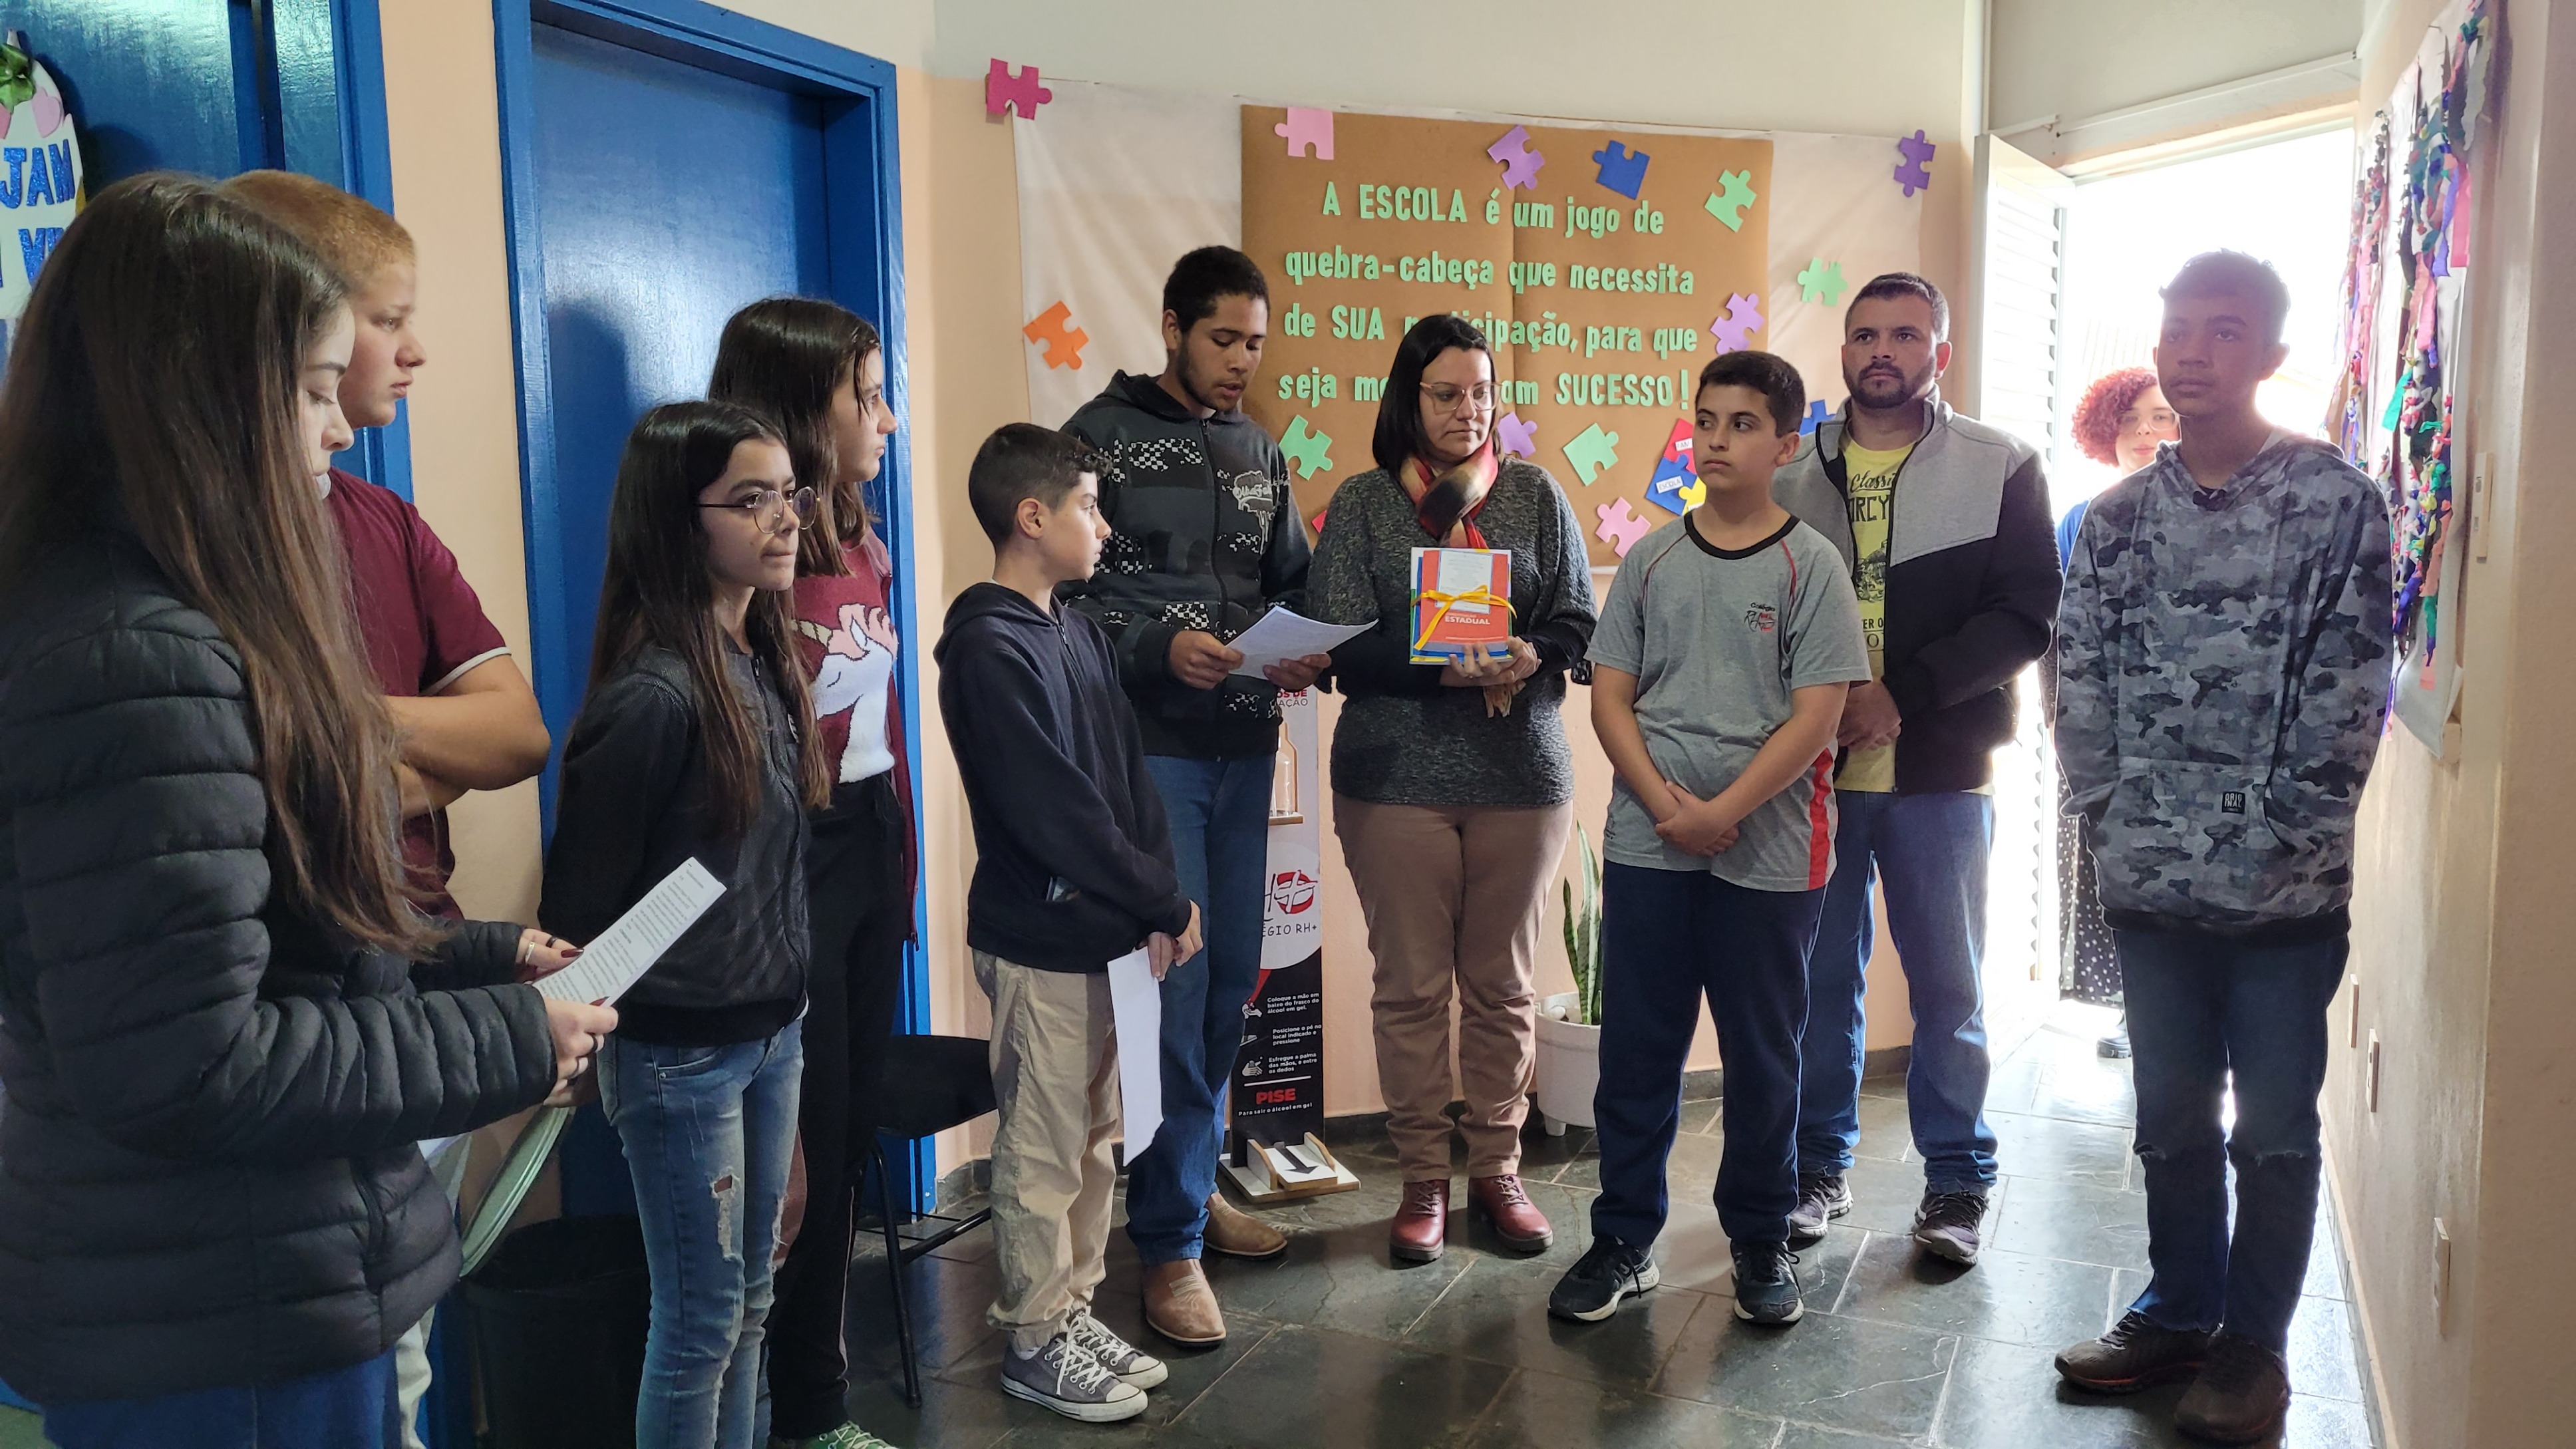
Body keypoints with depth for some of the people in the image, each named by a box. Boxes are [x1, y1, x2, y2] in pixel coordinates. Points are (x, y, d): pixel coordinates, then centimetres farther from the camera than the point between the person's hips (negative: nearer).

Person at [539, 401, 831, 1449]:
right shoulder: (654, 695, -22)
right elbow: (581, 899, -16)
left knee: (749, 1305, 19)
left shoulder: (765, 662, 4)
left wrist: (790, 1007, 10)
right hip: (683, 1051, -8)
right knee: (701, 1323, 7)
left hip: (774, 1031, 8)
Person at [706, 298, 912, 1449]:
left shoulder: (862, 546, 10)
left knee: (848, 1138, 16)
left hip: (869, 846, 9)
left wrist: (901, 855, 10)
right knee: (797, 1151, 5)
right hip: (784, 861, -8)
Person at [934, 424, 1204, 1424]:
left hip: (1106, 931, 8)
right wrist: (1167, 905, -14)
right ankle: (1034, 1343, 20)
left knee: (1093, 1137, 17)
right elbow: (1054, 811, -21)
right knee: (1043, 1150, 5)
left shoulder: (1077, 633, 9)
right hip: (1039, 940, -8)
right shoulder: (987, 648, -17)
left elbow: (1130, 777, 8)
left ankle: (1073, 1313, 31)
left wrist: (1157, 902, -5)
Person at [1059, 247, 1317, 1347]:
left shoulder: (1261, 453, 15)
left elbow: (1292, 582, 16)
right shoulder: (1101, 436, -3)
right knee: (1173, 977, -6)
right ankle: (1170, 1243, 5)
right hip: (1147, 742, -6)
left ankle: (1194, 1182, 30)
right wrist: (1158, 645, -22)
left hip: (1243, 742, 6)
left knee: (1233, 970, 11)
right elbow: (1061, 586, -8)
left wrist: (1298, 649, -5)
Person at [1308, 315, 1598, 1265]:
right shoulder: (1362, 505, 3)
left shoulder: (1536, 496, 8)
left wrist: (1529, 658, -17)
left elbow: (1580, 626, 5)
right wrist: (1446, 668, -20)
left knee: (1503, 984, 10)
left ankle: (1497, 1170, 24)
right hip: (1396, 776, -1)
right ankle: (1423, 1180, 18)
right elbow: (1342, 644, -6)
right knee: (1410, 985, 5)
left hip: (1523, 772, 2)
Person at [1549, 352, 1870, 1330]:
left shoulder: (1810, 564, -2)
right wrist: (1665, 803, -10)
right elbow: (1609, 697, 4)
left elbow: (1816, 717, -8)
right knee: (1635, 1048, 8)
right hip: (1646, 845, 2)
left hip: (1768, 853, -2)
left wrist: (1721, 812, -14)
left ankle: (1761, 1241, 26)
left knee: (1762, 1055, 10)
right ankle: (1623, 1240, 21)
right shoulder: (1651, 559, 7)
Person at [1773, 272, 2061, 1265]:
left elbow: (2027, 616, -7)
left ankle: (1958, 1179, 23)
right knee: (1820, 978, 10)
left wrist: (1902, 692, -17)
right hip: (1811, 770, 2)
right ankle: (1819, 1166, 25)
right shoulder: (1795, 472, 8)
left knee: (1947, 985, 8)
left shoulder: (2000, 469, 1)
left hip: (1938, 773, -2)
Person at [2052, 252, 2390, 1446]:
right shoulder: (2118, 518, 7)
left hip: (2287, 892, -3)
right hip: (2150, 886, 3)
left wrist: (2284, 844, -10)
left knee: (2274, 1128, 8)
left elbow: (2349, 692, -8)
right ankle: (2178, 1312, 31)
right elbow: (2080, 685, 6)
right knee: (2172, 1116, 15)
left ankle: (2253, 1342, 23)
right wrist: (2114, 822, -2)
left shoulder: (2338, 502, -4)